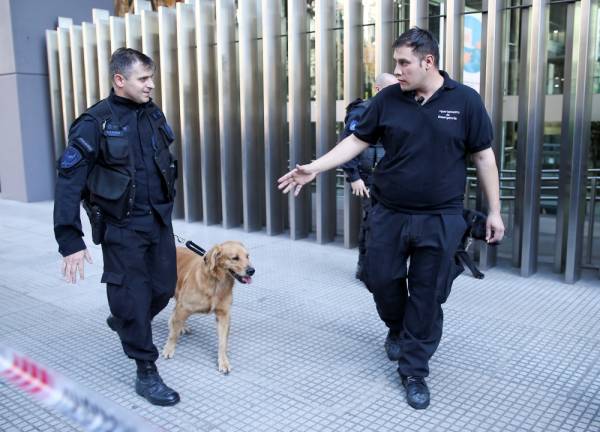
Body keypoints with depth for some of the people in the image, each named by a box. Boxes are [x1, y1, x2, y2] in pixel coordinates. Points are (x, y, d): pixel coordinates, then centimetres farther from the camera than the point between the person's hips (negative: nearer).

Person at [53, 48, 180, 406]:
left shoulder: (154, 114, 4)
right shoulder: (95, 123, -13)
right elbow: (69, 182, -15)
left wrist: (166, 214, 16)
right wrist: (70, 240, -21)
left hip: (159, 221, 6)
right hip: (122, 228, -6)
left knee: (163, 289, 14)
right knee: (133, 296, 2)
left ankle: (122, 322, 45)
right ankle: (146, 373, 19)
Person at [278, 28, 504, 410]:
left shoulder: (465, 100, -4)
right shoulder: (388, 99, 0)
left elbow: (483, 156, 0)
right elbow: (358, 140, 5)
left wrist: (494, 211, 0)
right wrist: (316, 168, -4)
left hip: (440, 219, -2)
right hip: (389, 214, 2)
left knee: (427, 297, 5)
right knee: (381, 280, 11)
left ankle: (414, 371, 22)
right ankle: (398, 330, 43)